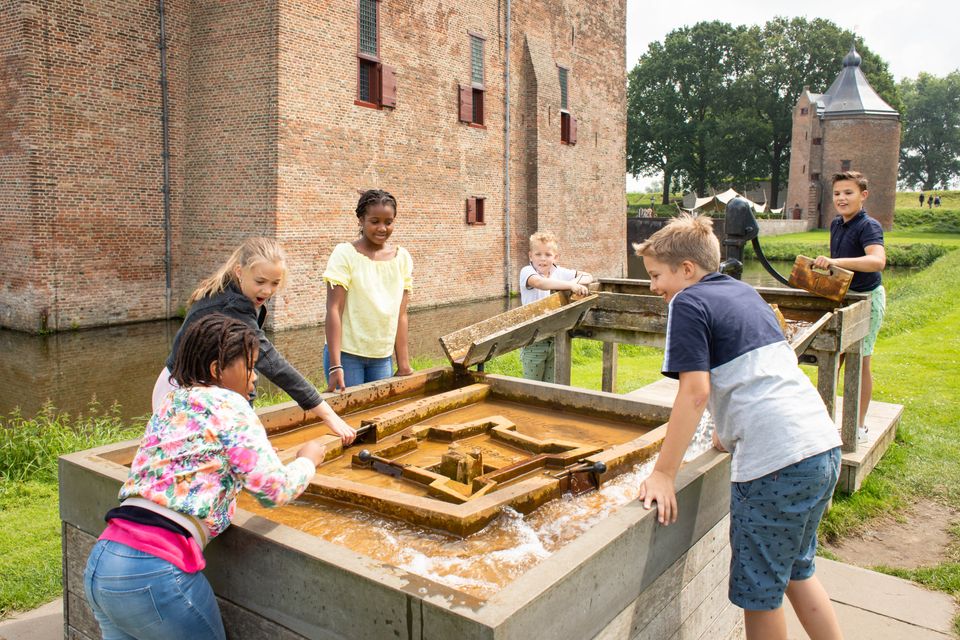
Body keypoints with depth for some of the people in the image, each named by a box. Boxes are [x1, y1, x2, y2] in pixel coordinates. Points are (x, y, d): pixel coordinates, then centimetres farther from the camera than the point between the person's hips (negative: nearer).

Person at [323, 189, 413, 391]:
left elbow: (401, 315, 4)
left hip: (383, 357, 4)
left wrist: (403, 365, 3)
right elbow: (334, 310, -13)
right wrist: (335, 366, -18)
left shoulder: (402, 257, 3)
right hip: (346, 354, -4)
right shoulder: (345, 253, -9)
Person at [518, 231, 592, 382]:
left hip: (555, 339, 5)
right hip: (533, 342, -4)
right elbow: (540, 283, -31)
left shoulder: (560, 272, 7)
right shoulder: (527, 272, -9)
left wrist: (576, 281, -11)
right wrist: (570, 285, -38)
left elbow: (588, 277, 12)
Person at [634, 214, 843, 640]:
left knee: (760, 594, 9)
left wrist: (663, 473, -10)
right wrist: (731, 432, 32)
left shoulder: (687, 303, -6)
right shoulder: (745, 293, 18)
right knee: (795, 572, 26)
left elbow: (695, 392, -14)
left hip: (777, 461, -9)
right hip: (824, 446, 9)